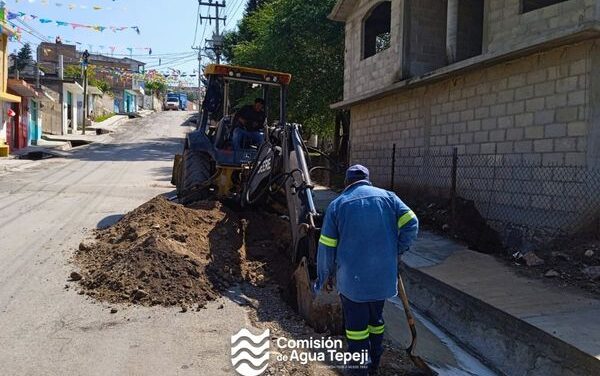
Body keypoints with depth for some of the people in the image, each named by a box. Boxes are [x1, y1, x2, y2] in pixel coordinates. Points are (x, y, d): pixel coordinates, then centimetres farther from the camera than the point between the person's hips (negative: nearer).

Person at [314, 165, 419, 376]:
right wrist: (398, 250, 6)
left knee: (356, 326, 8)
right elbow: (411, 223, -8)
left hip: (352, 278, -3)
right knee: (376, 319, 21)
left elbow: (326, 247, -2)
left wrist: (322, 278, 9)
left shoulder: (337, 204, -1)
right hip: (383, 276, 3)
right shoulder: (387, 196, 3)